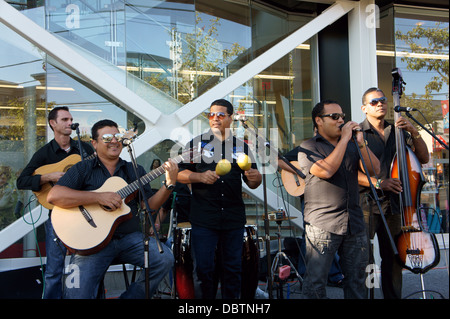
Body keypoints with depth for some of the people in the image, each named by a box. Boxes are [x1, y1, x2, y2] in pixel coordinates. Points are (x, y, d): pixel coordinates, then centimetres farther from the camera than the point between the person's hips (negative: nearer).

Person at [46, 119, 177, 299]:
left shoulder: (136, 171, 15)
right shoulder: (83, 169, 5)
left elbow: (149, 206, 9)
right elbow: (53, 196, -10)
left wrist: (169, 184, -8)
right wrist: (99, 197, -17)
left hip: (130, 237, 4)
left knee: (165, 259, -21)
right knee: (78, 294, -24)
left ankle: (131, 296, -1)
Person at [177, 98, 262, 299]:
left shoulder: (242, 147, 13)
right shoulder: (197, 143, 8)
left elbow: (252, 184, 14)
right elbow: (180, 174, 2)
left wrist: (255, 178, -9)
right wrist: (200, 177, -15)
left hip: (234, 220, 2)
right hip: (203, 220, -2)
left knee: (232, 269, 8)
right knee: (204, 269, 0)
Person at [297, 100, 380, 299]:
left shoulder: (351, 146, 16)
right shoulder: (308, 148, -1)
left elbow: (375, 169, 6)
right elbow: (326, 170, -19)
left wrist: (360, 142, -5)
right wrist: (344, 139, -13)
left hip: (354, 223, 6)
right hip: (322, 225, -5)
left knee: (356, 279, 12)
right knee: (315, 282, -5)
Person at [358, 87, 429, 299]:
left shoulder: (398, 132, 14)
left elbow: (423, 158, 12)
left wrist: (413, 133, -2)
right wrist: (378, 182, -19)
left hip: (393, 204, 5)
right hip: (366, 204, -4)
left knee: (393, 258, 10)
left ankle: (394, 296, 22)